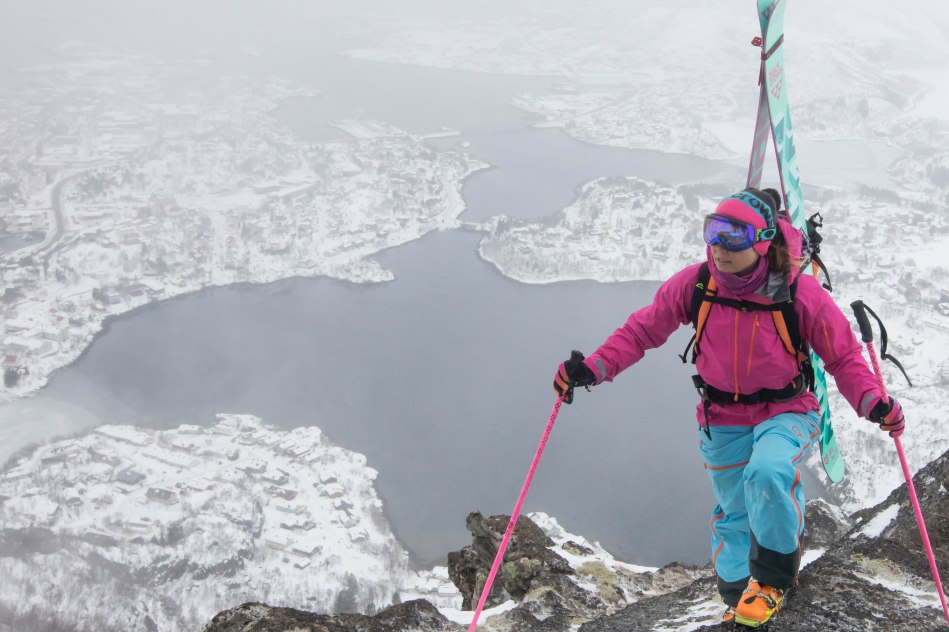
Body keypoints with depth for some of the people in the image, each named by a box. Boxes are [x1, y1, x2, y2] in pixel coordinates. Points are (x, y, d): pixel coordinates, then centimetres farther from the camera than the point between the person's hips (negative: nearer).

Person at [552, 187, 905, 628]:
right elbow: (642, 331, -3)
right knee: (733, 512, 14)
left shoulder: (800, 293, -19)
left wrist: (873, 403, -24)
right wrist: (593, 368, -15)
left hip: (785, 413, -3)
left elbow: (843, 357, -7)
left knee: (767, 475, -32)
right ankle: (737, 595, 42)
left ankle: (772, 579, -7)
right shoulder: (694, 285, -14)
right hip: (722, 420, 3)